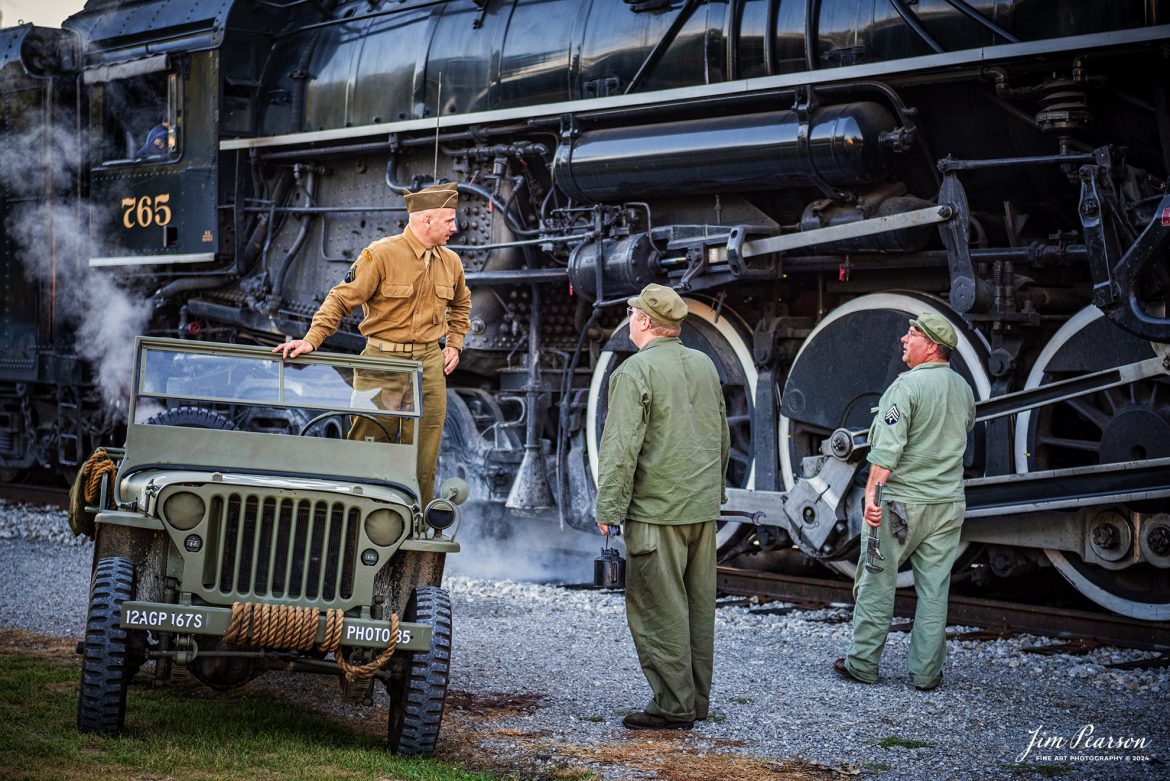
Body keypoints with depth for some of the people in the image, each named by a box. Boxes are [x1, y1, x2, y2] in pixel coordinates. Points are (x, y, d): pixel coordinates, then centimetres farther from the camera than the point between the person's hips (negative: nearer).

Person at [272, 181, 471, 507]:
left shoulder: (450, 262, 8)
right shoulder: (381, 254, -11)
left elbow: (461, 304, 29)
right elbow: (342, 298, -12)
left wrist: (454, 345, 17)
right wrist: (311, 340, -21)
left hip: (429, 364, 5)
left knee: (423, 456, 6)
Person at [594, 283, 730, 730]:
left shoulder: (636, 371, -12)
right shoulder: (705, 365, 11)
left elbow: (621, 449, -16)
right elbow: (723, 437, 20)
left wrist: (608, 509, -12)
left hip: (657, 510, -8)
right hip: (704, 508, 8)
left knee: (659, 609, -2)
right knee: (698, 605, 13)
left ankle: (673, 706, -1)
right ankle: (697, 699, 21)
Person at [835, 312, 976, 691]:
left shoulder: (907, 385, -13)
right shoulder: (964, 388, 9)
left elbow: (887, 447, -20)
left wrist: (872, 492, -21)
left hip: (901, 501, -6)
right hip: (948, 503, 6)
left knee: (877, 581, 4)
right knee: (934, 588, 7)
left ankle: (863, 662, 10)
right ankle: (926, 671, 8)